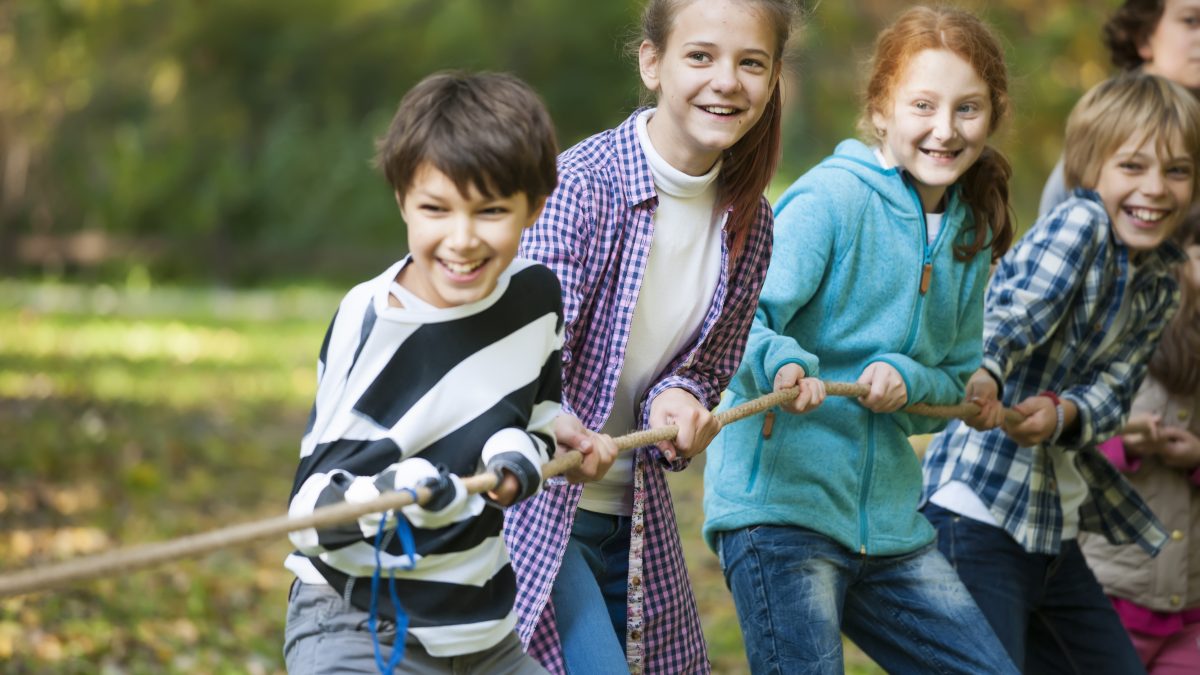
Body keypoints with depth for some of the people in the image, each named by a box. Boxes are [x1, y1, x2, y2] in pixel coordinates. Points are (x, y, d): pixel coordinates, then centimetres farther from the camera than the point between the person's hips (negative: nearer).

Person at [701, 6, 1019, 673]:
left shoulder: (970, 232, 12)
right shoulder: (832, 197, -11)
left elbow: (959, 379, 15)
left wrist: (906, 378, -8)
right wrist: (784, 362, -39)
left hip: (889, 513, 7)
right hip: (779, 500, -7)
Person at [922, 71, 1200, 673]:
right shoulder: (1078, 224, -12)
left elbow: (1112, 387, -1)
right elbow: (1017, 311, -29)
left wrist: (1061, 413, -24)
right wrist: (982, 374, -50)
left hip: (1055, 523, 9)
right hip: (980, 508, -9)